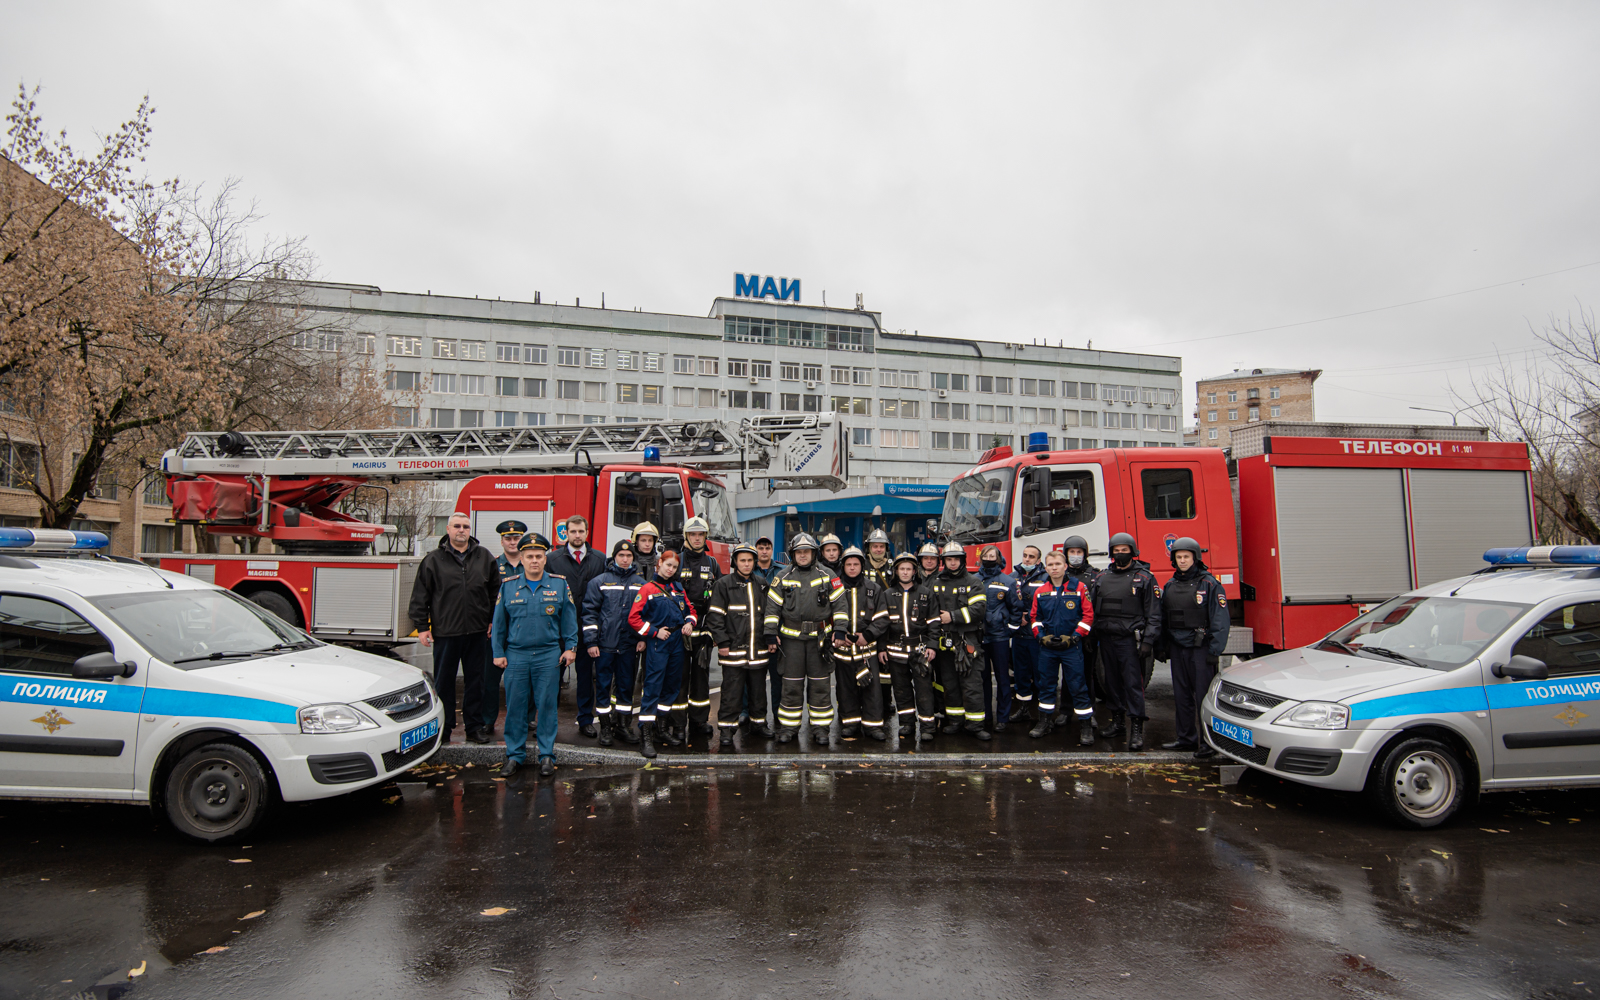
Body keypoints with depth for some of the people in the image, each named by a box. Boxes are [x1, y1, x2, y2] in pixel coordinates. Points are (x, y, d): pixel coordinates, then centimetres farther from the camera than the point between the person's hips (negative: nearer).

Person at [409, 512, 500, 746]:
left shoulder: (484, 557, 7)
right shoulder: (433, 560, 1)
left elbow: (495, 592, 13)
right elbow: (420, 596, 3)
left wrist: (493, 621, 9)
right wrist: (422, 626, -2)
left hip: (477, 632, 2)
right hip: (445, 632, -2)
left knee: (476, 680, 8)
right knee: (444, 682, 6)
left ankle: (475, 726, 19)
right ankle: (443, 728, 18)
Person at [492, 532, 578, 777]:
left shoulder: (559, 584, 3)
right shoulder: (508, 586, 5)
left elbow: (569, 618, 7)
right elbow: (499, 622, 9)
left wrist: (570, 647, 1)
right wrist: (498, 652, 5)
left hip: (549, 656, -1)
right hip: (516, 655, 1)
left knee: (547, 706, 4)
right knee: (515, 706, 5)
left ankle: (547, 755, 14)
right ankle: (515, 754, 17)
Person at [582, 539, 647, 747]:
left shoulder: (640, 584, 8)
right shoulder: (599, 582, 0)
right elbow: (589, 612, -2)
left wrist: (643, 638, 4)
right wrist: (591, 642, -8)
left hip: (629, 645, 2)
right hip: (605, 644, -2)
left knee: (626, 685, 9)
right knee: (603, 685, 4)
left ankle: (624, 725, 21)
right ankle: (605, 727, 14)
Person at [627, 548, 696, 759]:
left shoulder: (678, 588, 14)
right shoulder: (647, 589, -3)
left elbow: (690, 609, 22)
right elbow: (633, 618, -8)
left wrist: (689, 623, 1)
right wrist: (654, 631, -12)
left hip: (677, 641, 6)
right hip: (657, 643, -6)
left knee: (672, 684, 11)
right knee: (653, 685, -9)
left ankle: (658, 727, 24)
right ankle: (645, 736, -7)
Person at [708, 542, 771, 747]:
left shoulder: (761, 586, 14)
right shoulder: (724, 585, -2)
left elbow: (768, 615, 22)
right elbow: (714, 616, -6)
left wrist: (769, 638, 14)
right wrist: (722, 642, -12)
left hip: (758, 650, 5)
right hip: (733, 650, -5)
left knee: (758, 689, 13)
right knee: (731, 691, -1)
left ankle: (760, 722, 26)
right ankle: (726, 728, 8)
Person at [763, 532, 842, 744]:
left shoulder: (827, 576, 5)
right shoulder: (783, 577, 6)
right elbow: (772, 606, 5)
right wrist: (771, 633, -3)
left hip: (819, 637, 0)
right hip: (791, 637, 0)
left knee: (819, 684, 4)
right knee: (792, 684, 4)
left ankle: (820, 727, 13)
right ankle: (788, 727, 14)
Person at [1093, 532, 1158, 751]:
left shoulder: (1144, 578, 1)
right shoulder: (1102, 577, 13)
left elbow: (1152, 613, -2)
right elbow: (1093, 609, 15)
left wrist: (1147, 641, -10)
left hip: (1130, 639, -5)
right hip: (1107, 638, 5)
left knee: (1133, 683, -6)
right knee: (1112, 682, 11)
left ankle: (1137, 729, -3)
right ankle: (1117, 722, 22)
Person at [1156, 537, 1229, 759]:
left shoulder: (1209, 584, -5)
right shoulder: (1170, 586, 12)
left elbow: (1220, 620, -9)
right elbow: (1163, 619, 16)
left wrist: (1215, 650, -15)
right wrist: (1160, 647, 13)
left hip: (1200, 649, -6)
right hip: (1177, 649, 6)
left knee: (1204, 697, -4)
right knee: (1182, 696, 11)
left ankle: (1208, 743, 2)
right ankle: (1187, 738, 21)